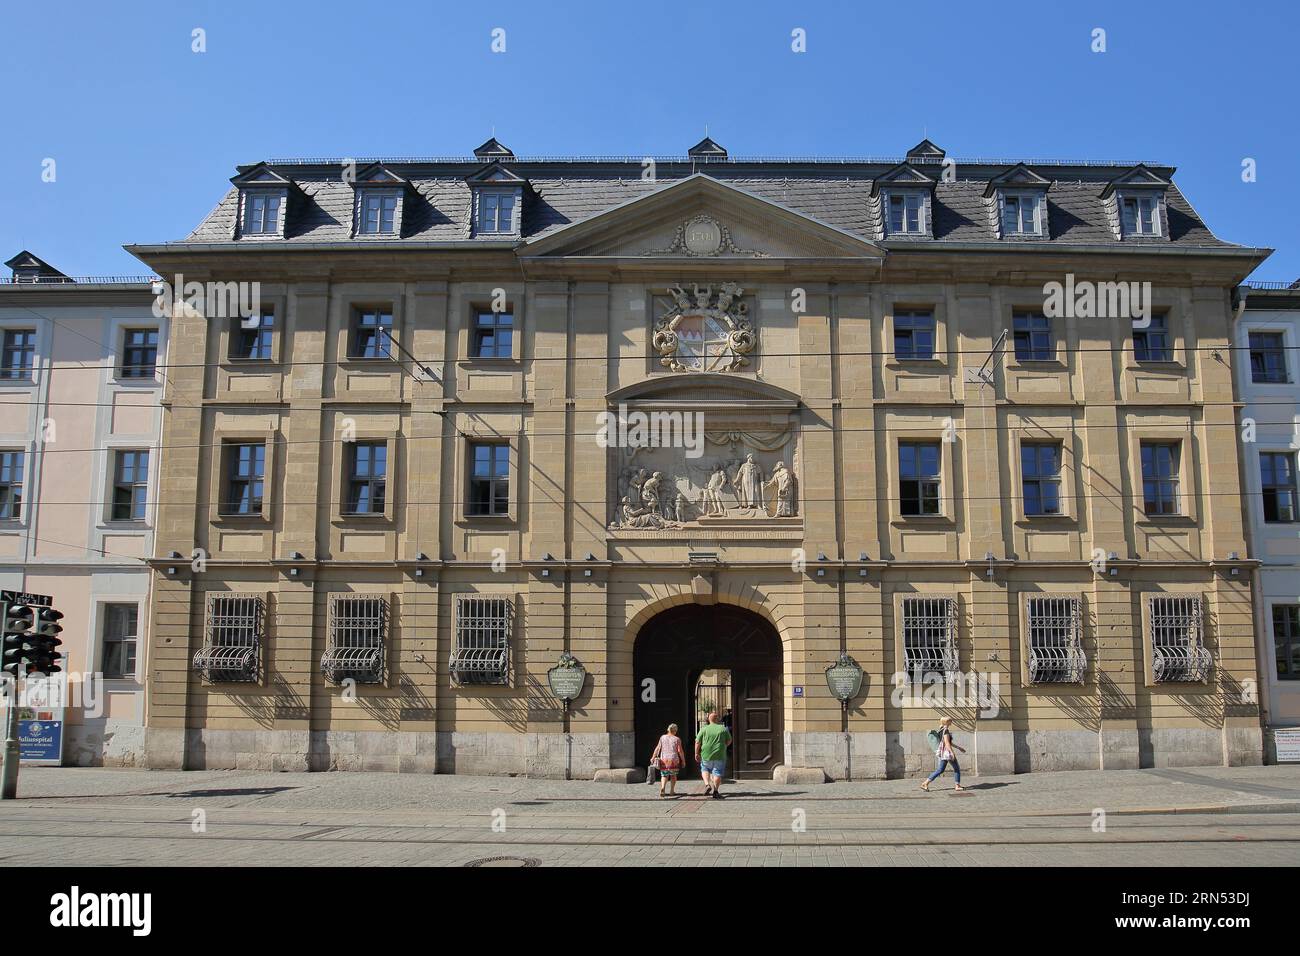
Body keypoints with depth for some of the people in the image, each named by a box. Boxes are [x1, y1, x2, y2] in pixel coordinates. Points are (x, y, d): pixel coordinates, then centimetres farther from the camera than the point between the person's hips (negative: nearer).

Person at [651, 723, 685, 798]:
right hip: (673, 759, -2)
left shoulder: (662, 737, 4)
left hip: (664, 759, 2)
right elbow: (680, 750, -6)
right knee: (673, 775, 15)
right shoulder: (677, 739, -3)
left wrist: (653, 757, 3)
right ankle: (672, 791, 14)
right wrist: (683, 760, 3)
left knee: (664, 775, 8)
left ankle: (662, 788, -15)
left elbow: (658, 748, 1)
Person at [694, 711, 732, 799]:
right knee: (717, 773, 8)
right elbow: (729, 741, 8)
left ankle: (707, 784, 1)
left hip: (706, 755, 0)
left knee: (705, 770, 20)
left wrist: (696, 753, 7)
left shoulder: (704, 729, -2)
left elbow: (697, 742, -3)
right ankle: (715, 791, 3)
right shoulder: (724, 729, 0)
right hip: (720, 755, 0)